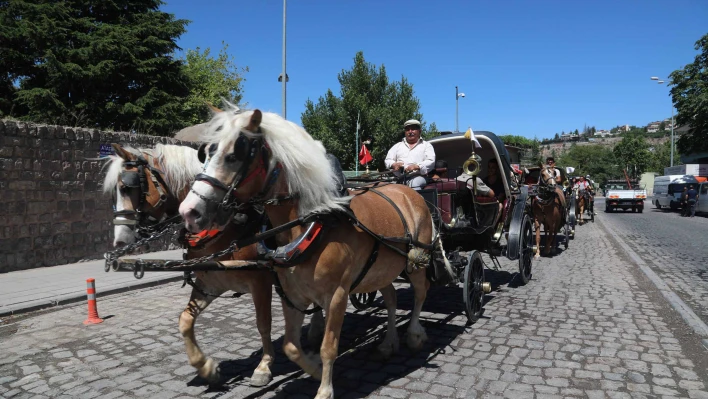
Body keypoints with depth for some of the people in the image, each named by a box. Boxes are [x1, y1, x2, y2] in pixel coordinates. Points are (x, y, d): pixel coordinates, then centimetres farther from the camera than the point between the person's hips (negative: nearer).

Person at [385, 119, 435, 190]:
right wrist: (394, 164, -5)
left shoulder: (426, 145, 20)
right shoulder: (397, 145, 30)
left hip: (417, 176, -3)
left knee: (415, 184, -37)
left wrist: (416, 166, -15)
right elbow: (388, 160, 21)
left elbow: (431, 162, 5)